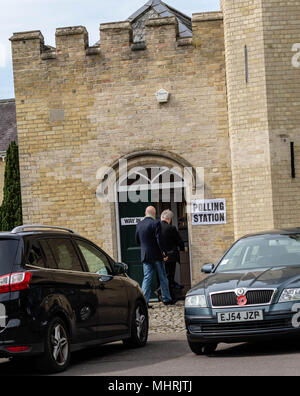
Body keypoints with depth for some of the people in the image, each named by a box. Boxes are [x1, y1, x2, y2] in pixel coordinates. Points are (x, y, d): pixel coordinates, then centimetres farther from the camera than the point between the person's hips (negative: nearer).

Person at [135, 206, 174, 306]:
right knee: (163, 278, 8)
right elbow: (159, 239, -17)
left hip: (145, 255, 4)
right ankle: (166, 299, 16)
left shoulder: (139, 225, 6)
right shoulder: (156, 223, -12)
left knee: (147, 278, 5)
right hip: (156, 255, -4)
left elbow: (137, 240, 13)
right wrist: (163, 252, -10)